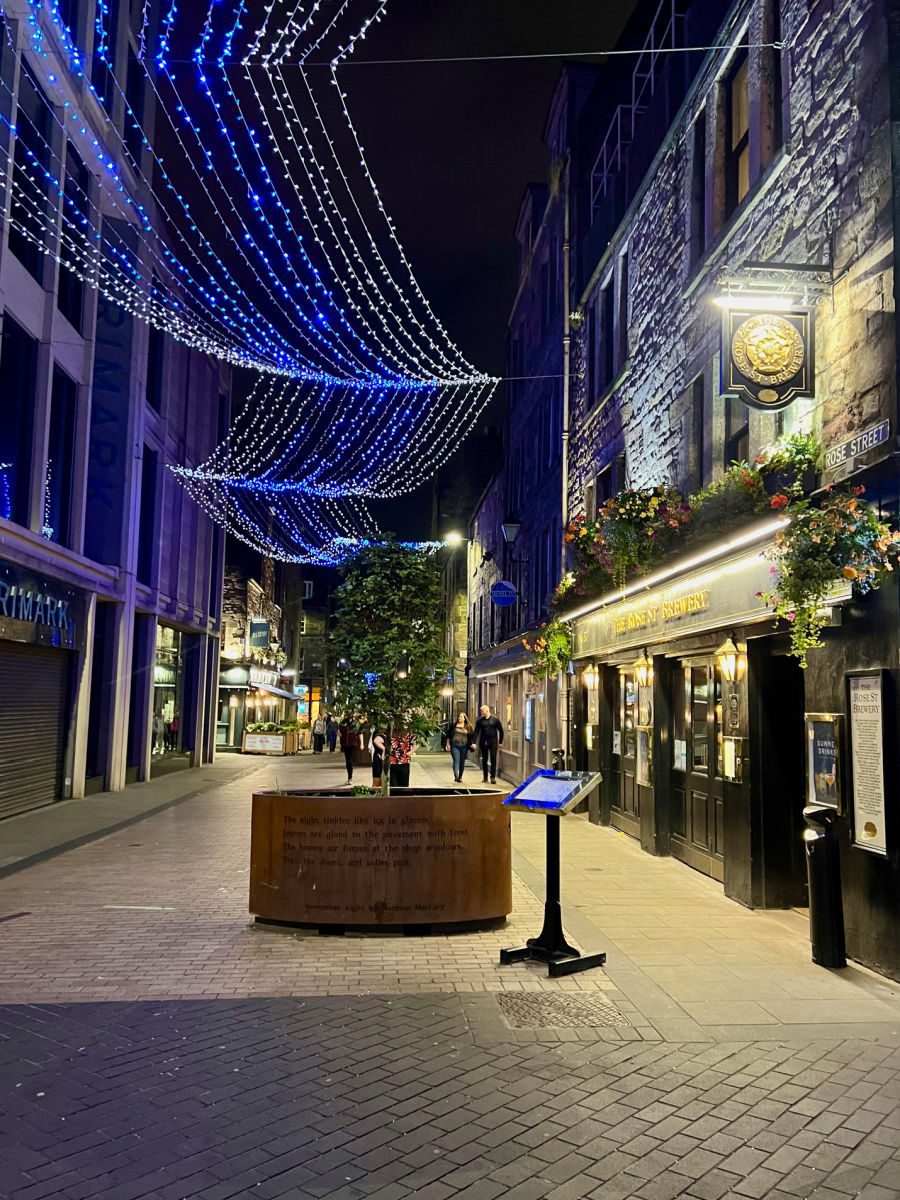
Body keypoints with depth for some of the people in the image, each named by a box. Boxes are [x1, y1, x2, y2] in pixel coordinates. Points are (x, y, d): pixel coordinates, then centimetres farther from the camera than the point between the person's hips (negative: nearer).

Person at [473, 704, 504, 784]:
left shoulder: (495, 719, -2)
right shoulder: (480, 721, 2)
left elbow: (501, 731, 4)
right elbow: (476, 732, 0)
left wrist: (500, 742, 1)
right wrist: (475, 742, -9)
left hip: (493, 742, -2)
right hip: (483, 742, 2)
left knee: (493, 759, -4)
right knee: (484, 760, 7)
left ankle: (493, 777, 2)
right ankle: (485, 777, 16)